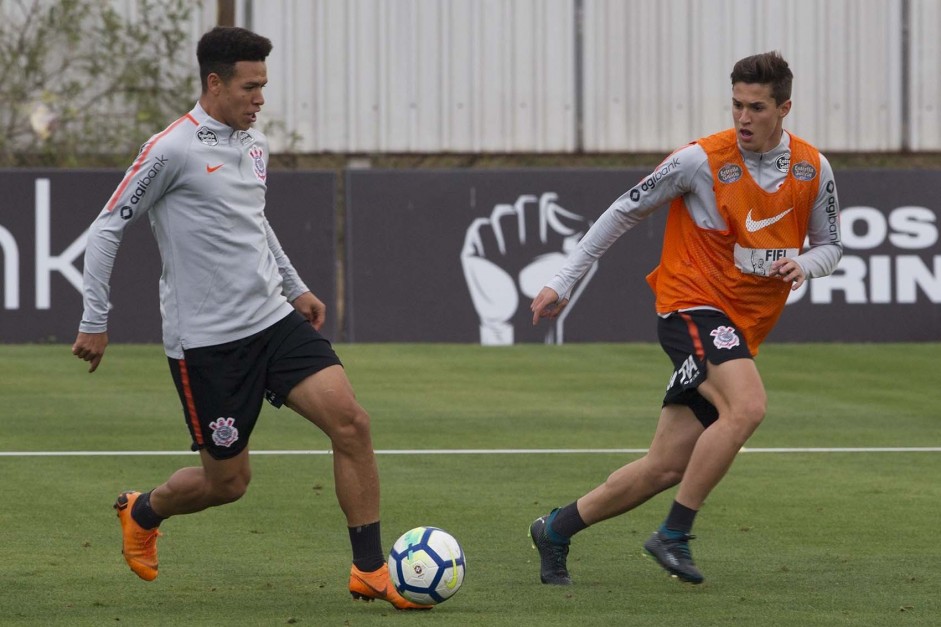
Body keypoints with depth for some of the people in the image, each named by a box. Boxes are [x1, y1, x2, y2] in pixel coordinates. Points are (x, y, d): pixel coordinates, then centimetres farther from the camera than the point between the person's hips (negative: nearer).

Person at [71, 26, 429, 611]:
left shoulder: (256, 145, 10)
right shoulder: (172, 150, -12)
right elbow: (107, 228, -6)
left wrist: (296, 287, 27)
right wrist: (95, 322, -7)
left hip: (274, 320, 6)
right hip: (205, 339, -6)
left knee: (351, 421, -12)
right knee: (227, 481, 1)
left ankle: (370, 570, -6)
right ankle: (141, 513, 34)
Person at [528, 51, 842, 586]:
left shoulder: (813, 170, 3)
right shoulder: (702, 160, -10)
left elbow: (830, 247, 15)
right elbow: (625, 211, -1)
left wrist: (803, 265, -10)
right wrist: (563, 282, -1)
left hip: (742, 329, 5)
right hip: (693, 306, -5)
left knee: (667, 468, 1)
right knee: (747, 406, -32)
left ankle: (556, 530, 18)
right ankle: (675, 535, -22)